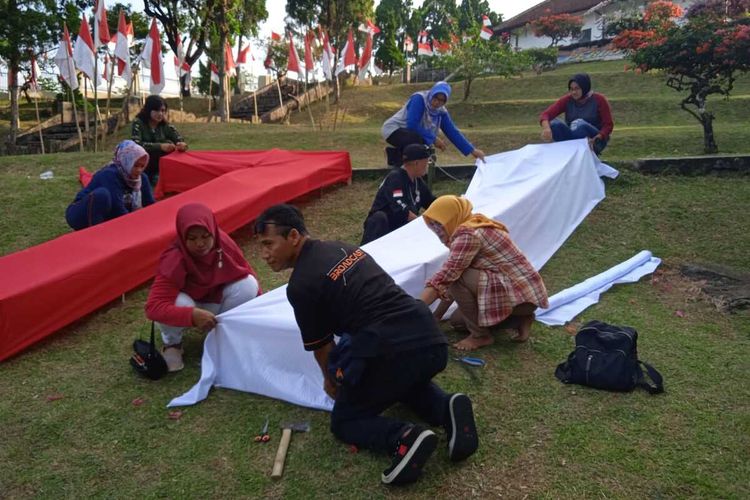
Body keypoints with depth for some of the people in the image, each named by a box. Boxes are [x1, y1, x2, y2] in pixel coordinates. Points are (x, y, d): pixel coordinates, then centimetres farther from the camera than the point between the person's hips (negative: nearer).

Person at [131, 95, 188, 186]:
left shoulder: (165, 125, -1)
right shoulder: (138, 123, -13)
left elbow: (180, 140, -9)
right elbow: (136, 145, -27)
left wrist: (182, 145, -35)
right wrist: (160, 146, -40)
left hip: (159, 166, 5)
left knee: (169, 145, -20)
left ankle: (157, 176, -10)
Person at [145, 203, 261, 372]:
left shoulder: (223, 242, -23)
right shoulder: (174, 260, -34)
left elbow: (247, 273, -8)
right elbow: (153, 307, -41)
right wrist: (192, 315, -55)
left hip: (216, 301, 3)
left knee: (248, 285, -24)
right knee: (178, 303, -38)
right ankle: (172, 343, -1)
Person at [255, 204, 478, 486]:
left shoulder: (300, 285, -4)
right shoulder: (344, 248, 18)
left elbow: (320, 346, 11)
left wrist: (331, 380, 34)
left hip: (392, 352, -7)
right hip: (432, 341, 7)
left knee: (345, 421, 18)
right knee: (408, 382, 39)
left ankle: (404, 439, -10)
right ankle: (446, 408, 9)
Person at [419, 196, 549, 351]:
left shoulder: (468, 234, -20)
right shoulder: (474, 228, 10)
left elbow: (445, 276, -29)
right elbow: (449, 279, 11)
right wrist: (436, 316, 9)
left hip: (520, 292, -10)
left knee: (456, 277, -21)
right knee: (457, 321, 14)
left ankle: (481, 335, -6)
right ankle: (519, 320, 12)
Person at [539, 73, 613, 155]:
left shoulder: (599, 100, -6)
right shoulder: (567, 100, -2)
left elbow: (608, 125, -8)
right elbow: (546, 114, -15)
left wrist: (597, 138, -29)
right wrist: (546, 127, -39)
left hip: (592, 142, -3)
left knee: (581, 124, -35)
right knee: (555, 124, -24)